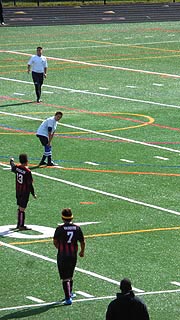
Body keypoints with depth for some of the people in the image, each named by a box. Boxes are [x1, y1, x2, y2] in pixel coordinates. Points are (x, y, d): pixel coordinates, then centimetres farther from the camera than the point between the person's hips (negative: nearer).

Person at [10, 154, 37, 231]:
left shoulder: (16, 167, -5)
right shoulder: (27, 171, -23)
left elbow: (13, 169, 22)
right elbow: (30, 184, -18)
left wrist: (11, 161, 43)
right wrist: (33, 194, -8)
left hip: (18, 191, 6)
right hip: (25, 192, -6)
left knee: (19, 207, 18)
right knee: (22, 208, 0)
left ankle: (19, 224, 28)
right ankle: (21, 226, 6)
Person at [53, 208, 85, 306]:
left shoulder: (60, 229, -13)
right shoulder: (77, 228, -3)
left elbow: (55, 242, -2)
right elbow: (82, 242, 5)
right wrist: (82, 252, 24)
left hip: (62, 256, -4)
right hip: (73, 255, 4)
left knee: (65, 278, 0)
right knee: (70, 276, 24)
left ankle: (68, 298, -4)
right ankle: (70, 293, 39)